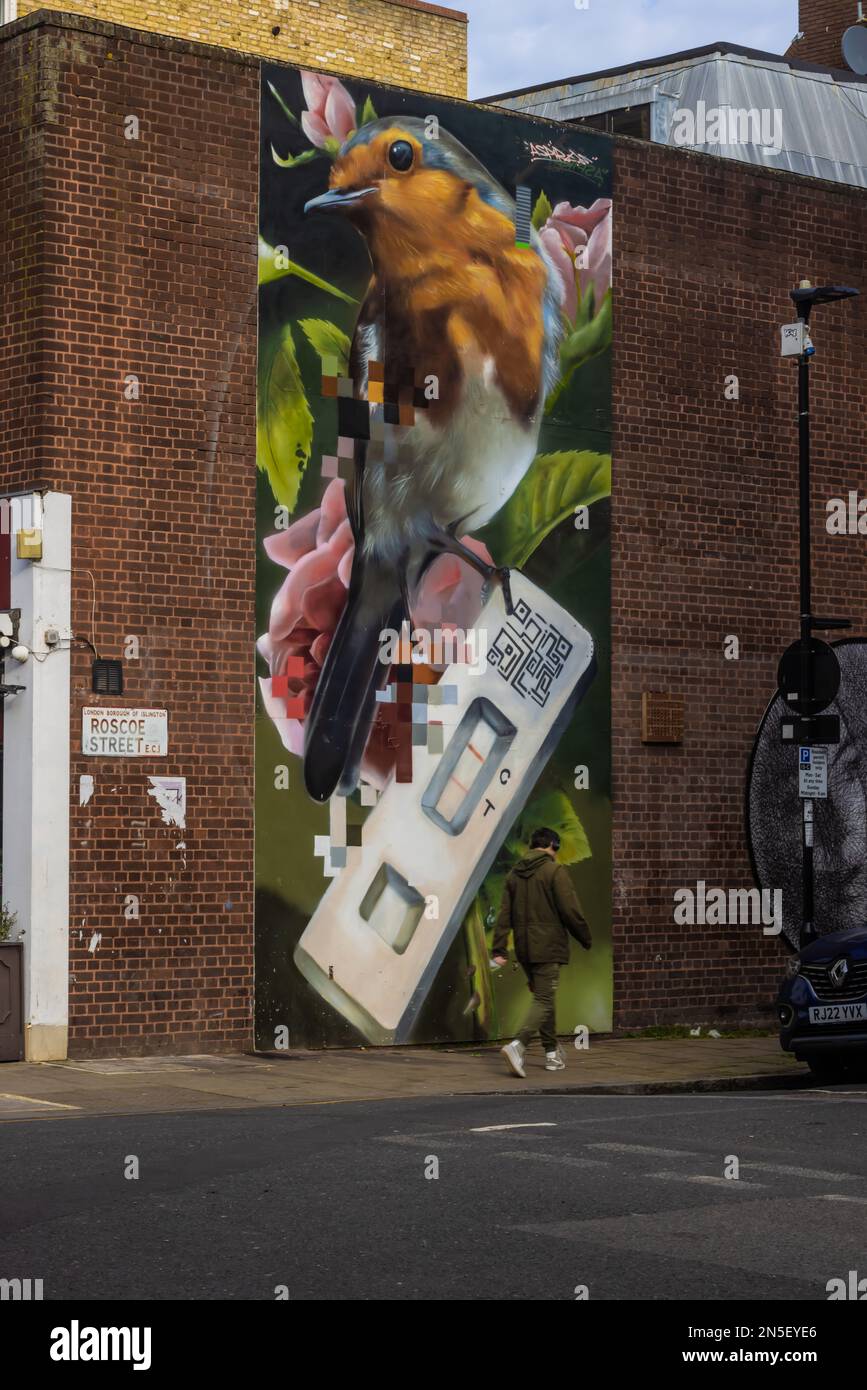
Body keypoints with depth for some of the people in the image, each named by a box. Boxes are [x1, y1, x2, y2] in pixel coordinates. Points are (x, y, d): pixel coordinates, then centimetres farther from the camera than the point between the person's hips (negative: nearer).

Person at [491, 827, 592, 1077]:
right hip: (548, 947, -7)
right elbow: (570, 911, -11)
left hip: (525, 949, 7)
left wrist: (498, 949, 5)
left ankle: (552, 1053, 22)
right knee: (544, 1000, -6)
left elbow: (504, 914, 6)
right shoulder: (555, 871, -9)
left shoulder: (515, 874, 10)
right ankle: (518, 1045, -25)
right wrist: (586, 939, 2)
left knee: (543, 997, 18)